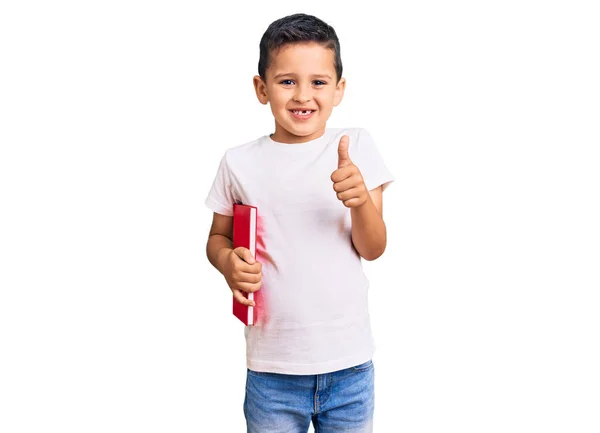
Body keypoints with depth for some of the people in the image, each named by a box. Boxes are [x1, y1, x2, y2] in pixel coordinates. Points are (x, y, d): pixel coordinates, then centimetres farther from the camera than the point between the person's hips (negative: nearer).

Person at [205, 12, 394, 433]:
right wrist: (228, 261, -13)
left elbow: (373, 249, -3)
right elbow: (218, 236, 9)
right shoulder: (240, 162, -3)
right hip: (273, 365, 0)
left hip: (349, 360, 1)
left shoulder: (356, 146, -3)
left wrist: (361, 200, -23)